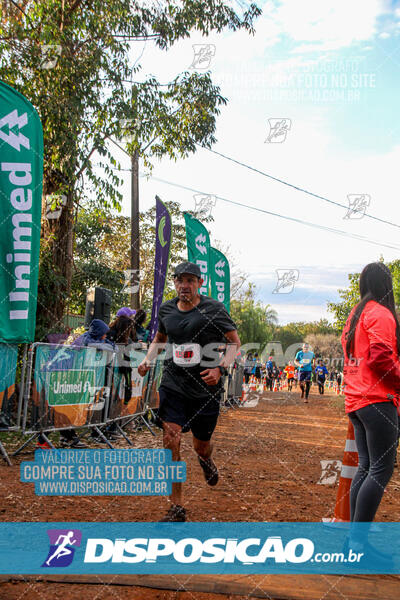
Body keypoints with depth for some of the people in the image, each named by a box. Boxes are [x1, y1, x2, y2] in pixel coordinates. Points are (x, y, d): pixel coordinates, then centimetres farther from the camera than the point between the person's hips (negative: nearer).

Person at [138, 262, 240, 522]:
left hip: (206, 387, -2)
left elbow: (235, 342, -2)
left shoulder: (214, 309, -6)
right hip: (173, 385, 2)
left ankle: (207, 460, 51)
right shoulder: (166, 309, 6)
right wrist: (148, 360, 5)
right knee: (171, 441, -10)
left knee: (201, 446, 11)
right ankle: (177, 507, 3)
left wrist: (220, 368, -17)